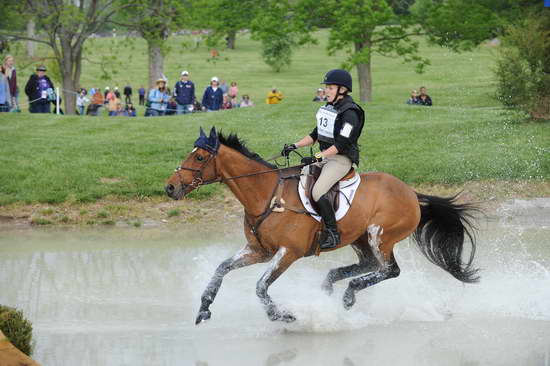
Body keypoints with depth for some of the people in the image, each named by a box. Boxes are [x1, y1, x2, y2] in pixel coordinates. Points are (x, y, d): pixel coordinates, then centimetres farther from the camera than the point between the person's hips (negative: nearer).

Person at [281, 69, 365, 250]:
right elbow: (315, 135, 19)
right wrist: (295, 146, 8)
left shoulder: (349, 113, -15)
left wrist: (317, 158, -26)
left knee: (317, 192, -26)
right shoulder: (328, 108, 13)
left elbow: (341, 144, -21)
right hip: (325, 156, 10)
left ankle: (332, 234, -18)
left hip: (341, 159, -10)